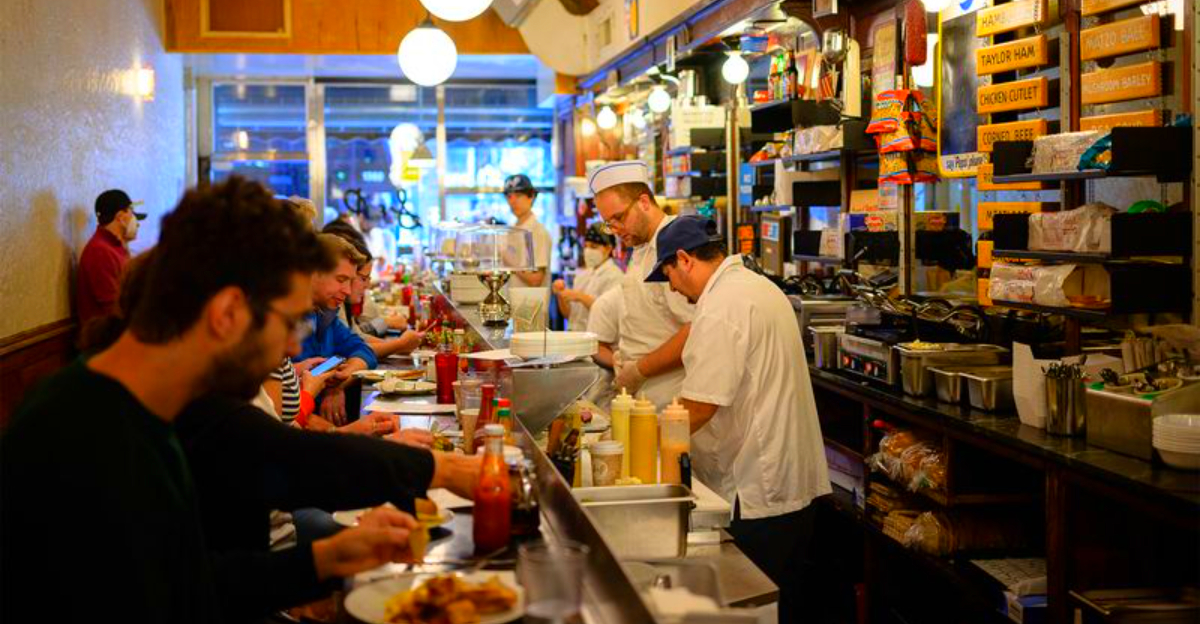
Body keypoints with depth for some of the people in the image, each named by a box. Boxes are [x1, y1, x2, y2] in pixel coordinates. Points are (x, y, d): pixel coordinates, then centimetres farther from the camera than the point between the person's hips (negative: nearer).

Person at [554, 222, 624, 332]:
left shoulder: (615, 275, -3)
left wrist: (581, 297, -19)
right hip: (575, 334, 6)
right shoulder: (582, 275, 17)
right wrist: (561, 294, 0)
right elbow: (568, 314, 16)